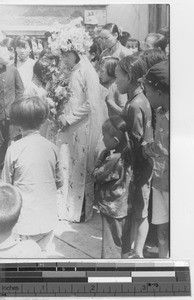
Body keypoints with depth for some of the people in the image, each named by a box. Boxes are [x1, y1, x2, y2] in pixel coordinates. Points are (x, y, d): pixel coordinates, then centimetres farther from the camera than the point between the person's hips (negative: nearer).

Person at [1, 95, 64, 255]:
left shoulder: (14, 149, -13)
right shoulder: (51, 147, -4)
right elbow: (59, 182, 6)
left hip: (24, 219, -3)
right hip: (48, 217, 3)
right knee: (46, 253, 18)